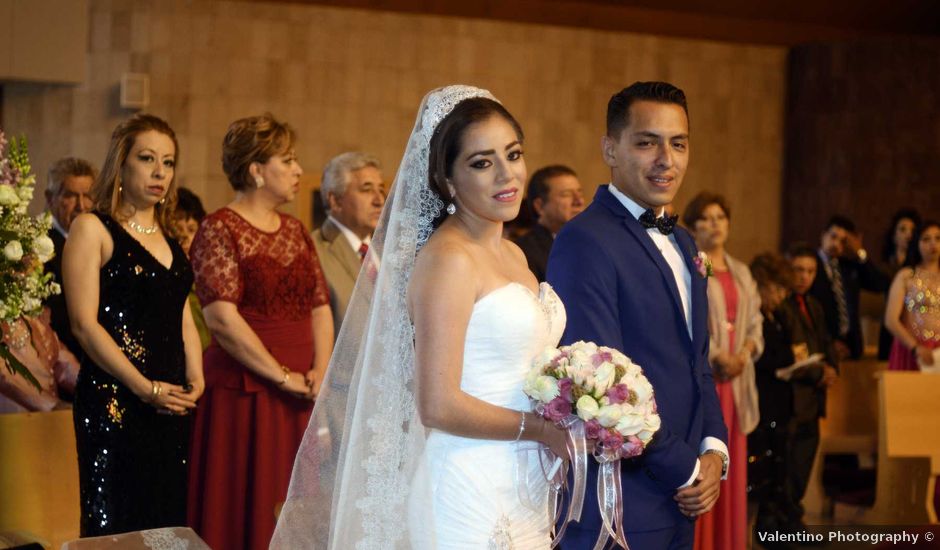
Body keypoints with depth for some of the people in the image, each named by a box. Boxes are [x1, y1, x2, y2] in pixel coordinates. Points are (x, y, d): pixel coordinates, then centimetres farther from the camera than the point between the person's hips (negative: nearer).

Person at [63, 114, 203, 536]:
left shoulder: (167, 238, 18)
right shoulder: (92, 229, -4)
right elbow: (84, 323, -11)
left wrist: (195, 381, 2)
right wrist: (146, 389, -15)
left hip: (171, 405, 7)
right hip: (115, 403, -7)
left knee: (167, 522, 6)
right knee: (116, 529, -5)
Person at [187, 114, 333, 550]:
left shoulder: (295, 231, 15)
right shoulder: (219, 230, -7)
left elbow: (320, 307, 12)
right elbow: (222, 318, -16)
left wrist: (320, 371, -5)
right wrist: (284, 378, -14)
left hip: (302, 398, 6)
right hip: (245, 395, -6)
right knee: (244, 511, -2)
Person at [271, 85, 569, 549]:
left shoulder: (512, 255, 12)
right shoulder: (447, 259, -14)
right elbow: (437, 406, -20)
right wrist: (544, 429, -12)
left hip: (523, 491, 8)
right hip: (469, 494, -8)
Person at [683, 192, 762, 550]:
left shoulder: (740, 272, 18)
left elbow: (755, 322, 15)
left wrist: (745, 353, -6)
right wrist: (716, 358, -18)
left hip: (734, 382, 6)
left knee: (730, 466, 7)